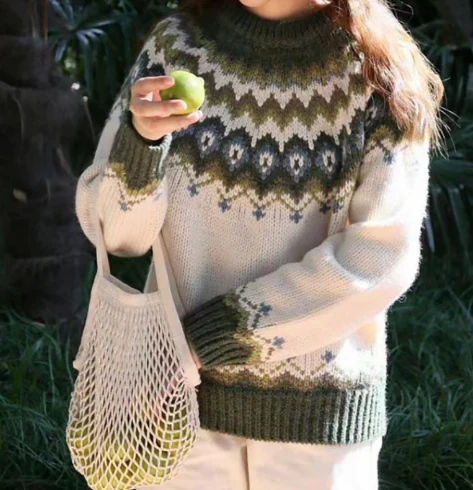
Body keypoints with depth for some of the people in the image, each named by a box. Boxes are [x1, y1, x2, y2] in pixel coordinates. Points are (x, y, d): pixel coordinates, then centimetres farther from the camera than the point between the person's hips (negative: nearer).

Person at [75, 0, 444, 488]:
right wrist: (140, 139, -23)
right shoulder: (176, 46, -3)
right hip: (184, 391, 2)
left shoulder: (378, 73, -8)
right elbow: (113, 230, -2)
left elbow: (382, 257, -16)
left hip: (320, 407, -1)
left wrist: (208, 335, -17)